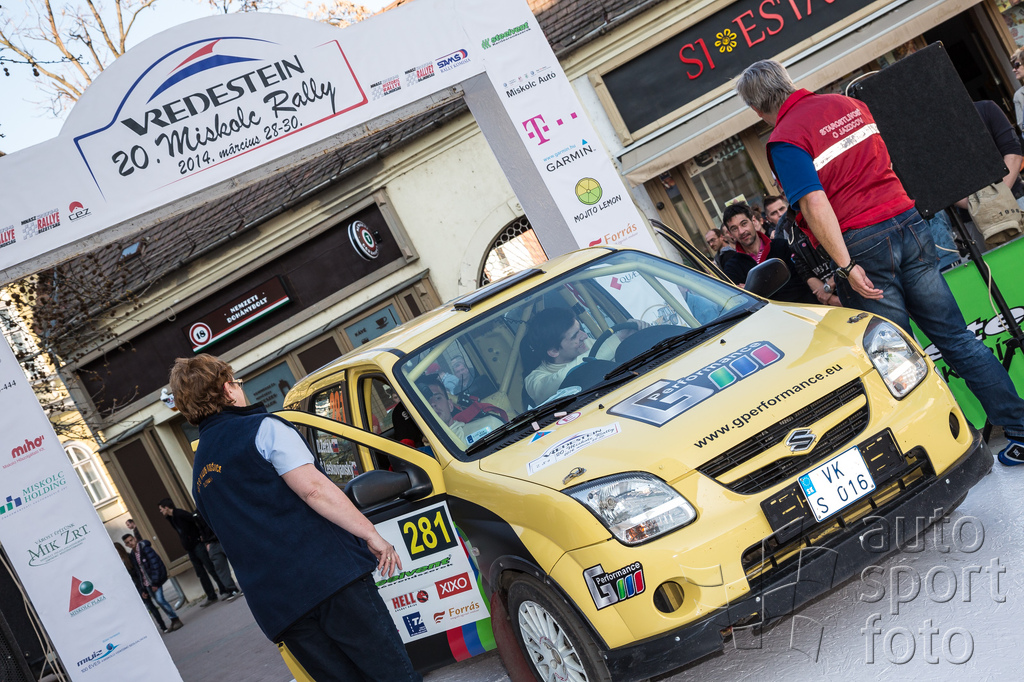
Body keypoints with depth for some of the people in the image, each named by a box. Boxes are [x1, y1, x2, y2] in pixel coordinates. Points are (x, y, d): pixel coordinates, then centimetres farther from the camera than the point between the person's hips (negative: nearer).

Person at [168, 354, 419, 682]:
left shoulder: (200, 477, 22)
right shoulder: (261, 428, 0)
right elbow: (312, 486, -13)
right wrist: (372, 534, -11)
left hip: (273, 605, 7)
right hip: (326, 575, -7)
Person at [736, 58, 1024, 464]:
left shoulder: (784, 140, -9)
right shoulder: (848, 104, 13)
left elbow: (815, 204, -18)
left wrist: (846, 266, -18)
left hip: (863, 245, -6)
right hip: (906, 220, 7)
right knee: (956, 337, 11)